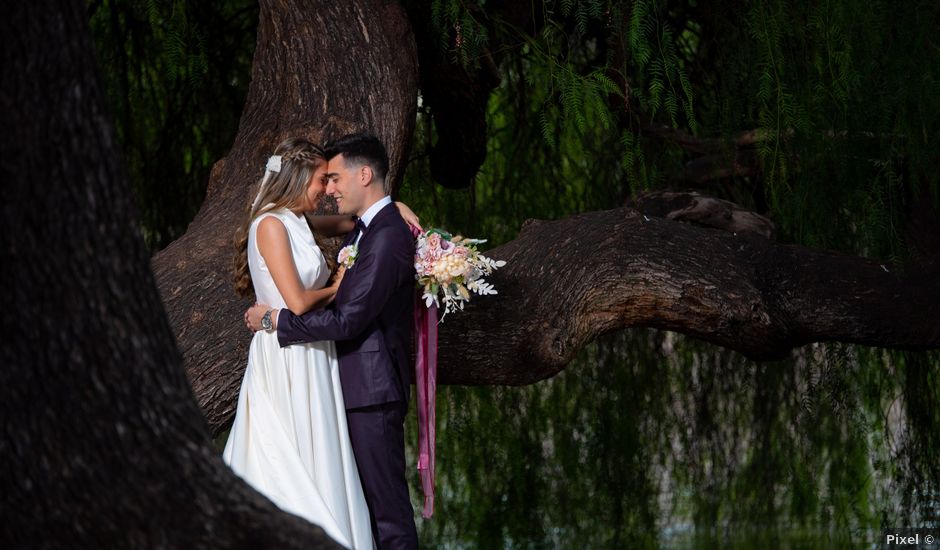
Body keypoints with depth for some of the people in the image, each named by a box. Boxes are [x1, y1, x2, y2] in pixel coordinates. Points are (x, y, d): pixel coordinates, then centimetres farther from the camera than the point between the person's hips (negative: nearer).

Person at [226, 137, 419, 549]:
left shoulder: (296, 222, 12)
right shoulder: (271, 225, -15)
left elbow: (347, 221, 30)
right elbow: (297, 302, -21)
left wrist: (393, 208, 12)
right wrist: (336, 288, -2)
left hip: (311, 358, 9)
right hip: (286, 358, -9)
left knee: (317, 463, 9)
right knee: (295, 468, -5)